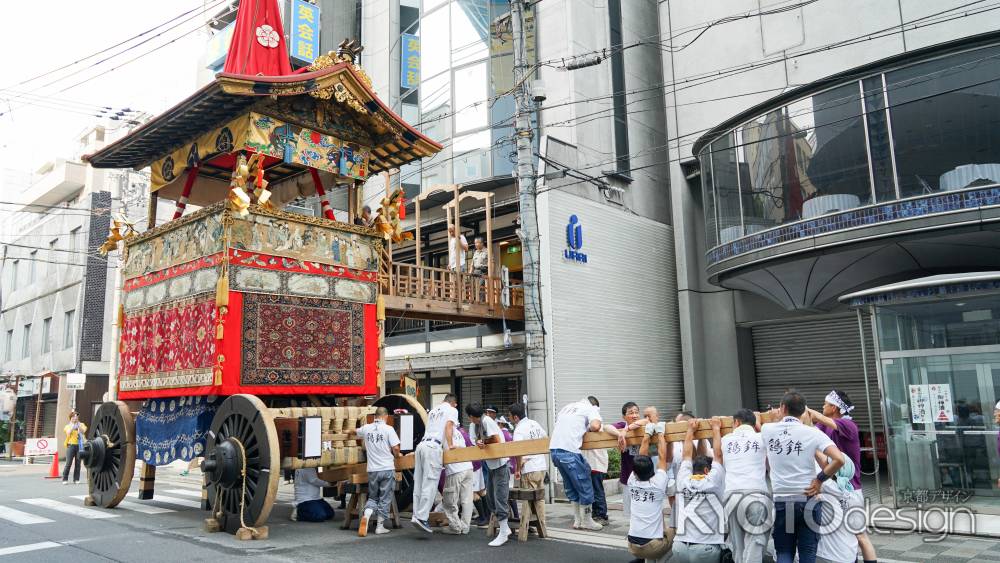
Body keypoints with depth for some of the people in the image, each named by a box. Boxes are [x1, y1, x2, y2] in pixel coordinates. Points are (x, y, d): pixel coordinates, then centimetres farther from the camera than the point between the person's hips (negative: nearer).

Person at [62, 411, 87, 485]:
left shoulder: (81, 424, 13)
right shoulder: (68, 426, 10)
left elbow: (83, 432, -5)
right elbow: (68, 433, -9)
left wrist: (78, 424, -7)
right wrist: (73, 425, -7)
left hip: (79, 445, 1)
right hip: (71, 445, -1)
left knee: (78, 463, 1)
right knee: (68, 463, -7)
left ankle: (76, 479, 6)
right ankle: (65, 479, 1)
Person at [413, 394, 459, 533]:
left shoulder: (433, 410, 29)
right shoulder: (452, 410, 10)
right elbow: (448, 427, -6)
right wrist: (450, 446, -7)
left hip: (421, 444, 7)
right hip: (433, 447, -7)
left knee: (419, 484, 7)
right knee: (430, 485, -10)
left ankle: (416, 515, 5)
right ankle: (421, 517, -16)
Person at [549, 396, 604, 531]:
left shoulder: (568, 407, 25)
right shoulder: (592, 408, 6)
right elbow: (596, 425, -11)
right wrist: (589, 429, 11)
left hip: (553, 449, 7)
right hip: (569, 451, -7)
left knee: (571, 488, 19)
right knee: (584, 486, 8)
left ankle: (578, 520, 24)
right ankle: (586, 521, 17)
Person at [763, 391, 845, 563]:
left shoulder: (767, 430, -1)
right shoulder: (812, 433, -6)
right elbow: (839, 459, -18)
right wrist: (820, 479, -5)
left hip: (780, 500, 1)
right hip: (808, 499, -1)